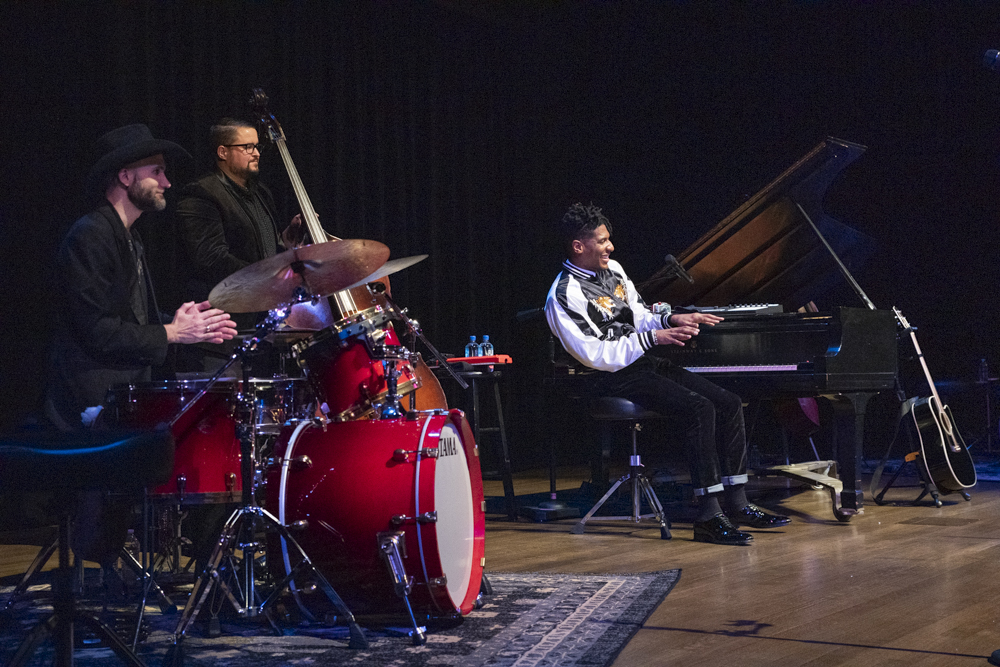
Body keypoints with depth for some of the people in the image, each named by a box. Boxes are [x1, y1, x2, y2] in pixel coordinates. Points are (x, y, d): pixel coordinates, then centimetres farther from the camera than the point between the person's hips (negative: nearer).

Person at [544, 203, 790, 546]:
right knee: (699, 409, -27)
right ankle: (708, 518, -27)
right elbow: (595, 355, -21)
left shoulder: (612, 269, 13)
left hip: (644, 363, 9)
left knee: (729, 403, -4)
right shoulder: (565, 295, -14)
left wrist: (671, 319, 0)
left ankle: (736, 505, -2)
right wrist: (653, 338, -21)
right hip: (612, 378, -9)